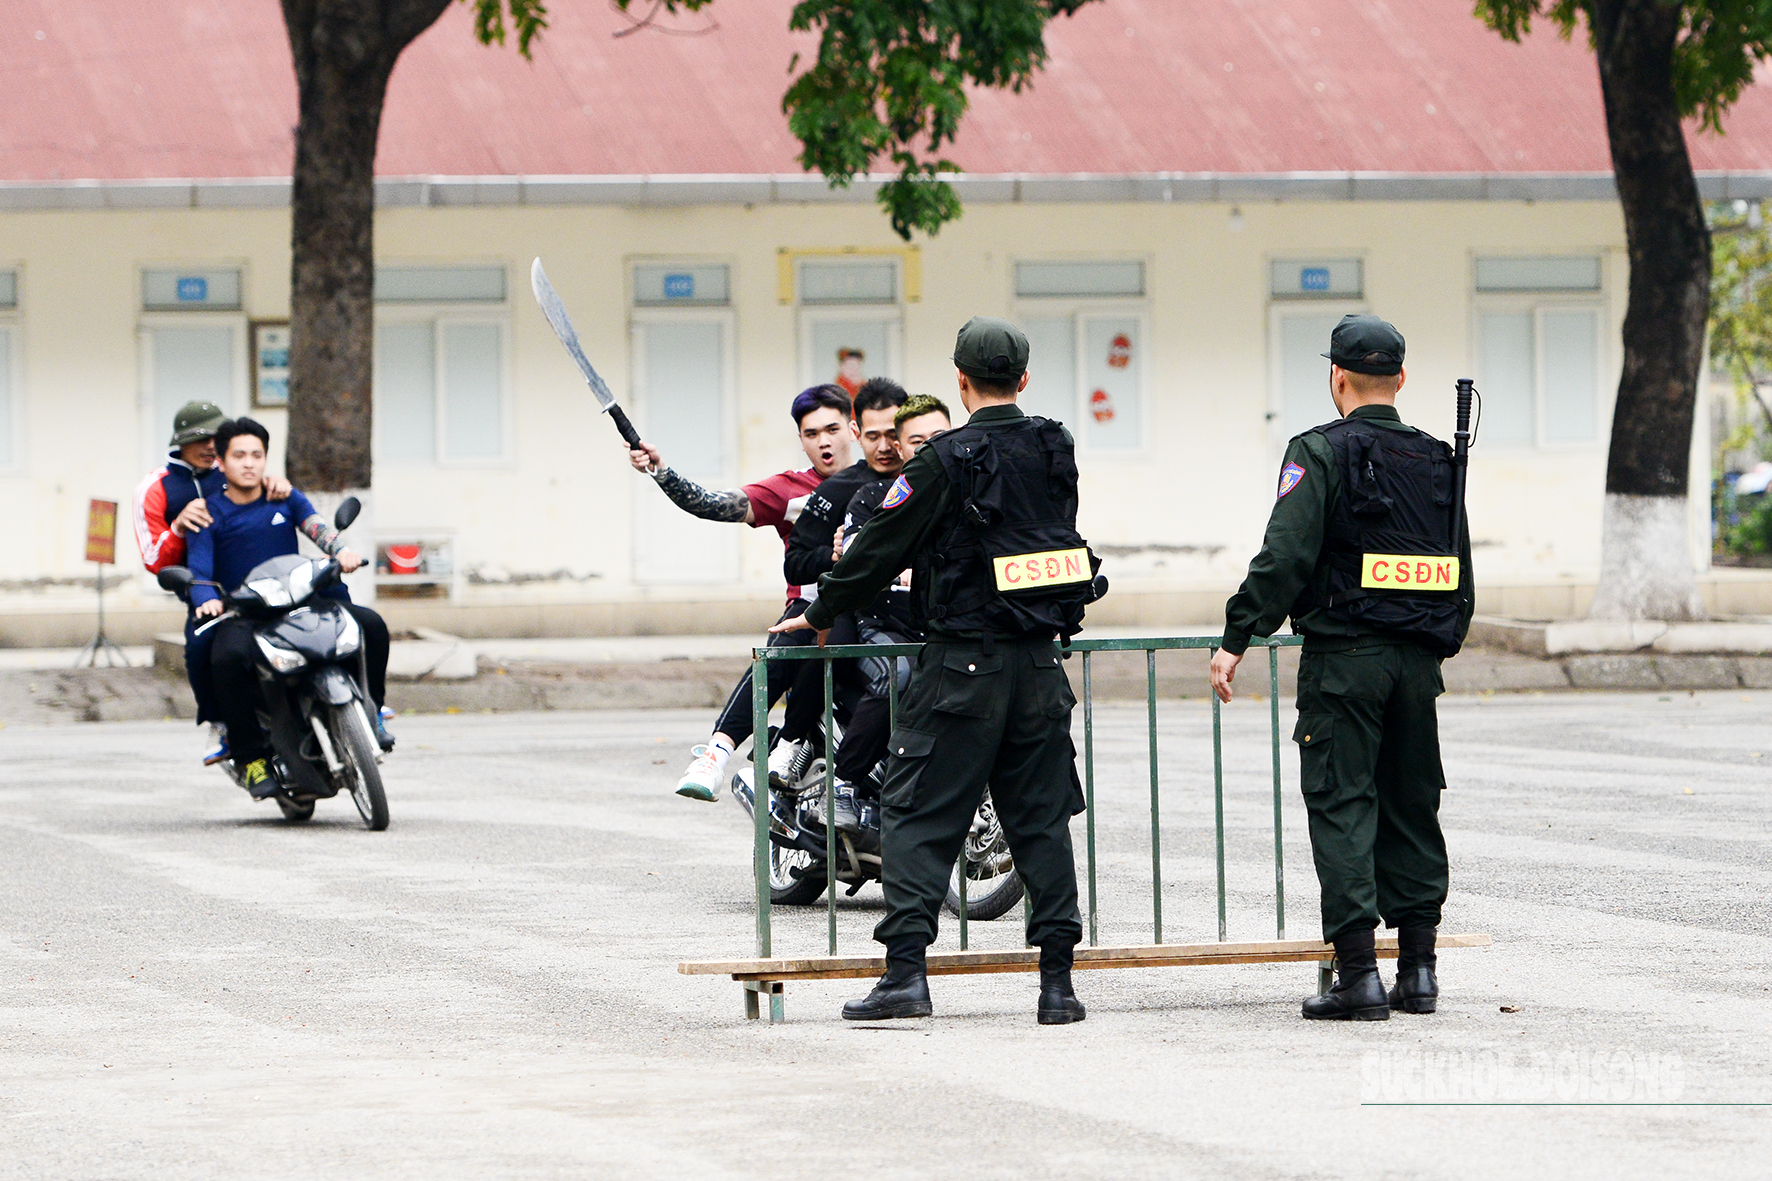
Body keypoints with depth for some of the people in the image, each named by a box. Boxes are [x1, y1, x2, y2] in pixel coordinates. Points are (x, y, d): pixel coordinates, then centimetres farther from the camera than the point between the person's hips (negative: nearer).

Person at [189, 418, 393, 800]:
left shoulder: (285, 498, 13)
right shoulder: (210, 513, 4)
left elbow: (315, 524, -6)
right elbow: (197, 569, -8)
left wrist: (341, 551, -29)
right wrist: (207, 600, -31)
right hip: (242, 612, -3)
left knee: (371, 625, -16)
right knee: (228, 658, -37)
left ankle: (369, 713, 7)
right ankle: (250, 757, -23)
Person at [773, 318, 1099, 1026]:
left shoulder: (946, 461, -11)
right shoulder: (1055, 453, 6)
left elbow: (883, 547, -5)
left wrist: (820, 614, 9)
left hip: (962, 662, -5)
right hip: (1040, 664, 5)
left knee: (916, 814, 0)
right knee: (1041, 819, 9)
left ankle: (905, 969, -8)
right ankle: (1057, 980, 6)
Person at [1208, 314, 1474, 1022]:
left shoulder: (1322, 453, -8)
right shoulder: (1436, 461, 10)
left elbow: (1285, 557, -16)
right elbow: (1460, 573, 14)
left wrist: (1237, 639, -12)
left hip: (1342, 658, -5)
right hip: (1418, 662, 6)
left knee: (1342, 807, -4)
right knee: (1411, 808, 13)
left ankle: (1359, 976, -10)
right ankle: (1418, 970, 14)